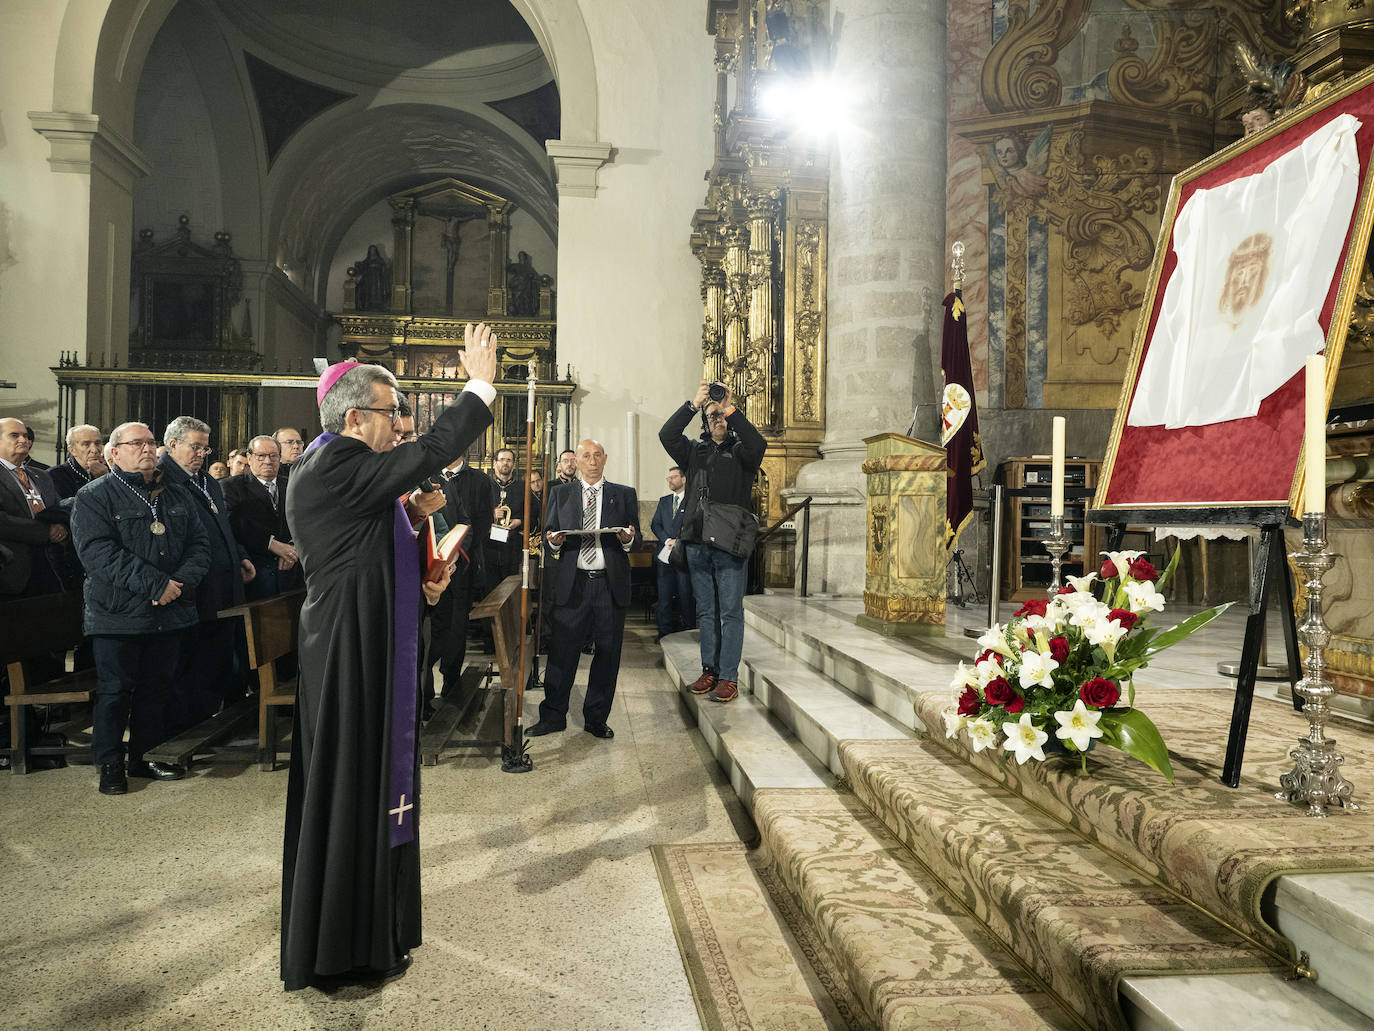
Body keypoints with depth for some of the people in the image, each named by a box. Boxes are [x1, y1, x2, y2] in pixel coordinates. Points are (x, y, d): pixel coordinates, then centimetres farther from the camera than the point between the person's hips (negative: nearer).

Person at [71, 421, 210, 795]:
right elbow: (98, 553, -17)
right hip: (118, 614, -5)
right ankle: (109, 764, 19)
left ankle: (144, 756, 26)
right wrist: (156, 584, -22)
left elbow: (199, 545, 7)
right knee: (115, 690, 4)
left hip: (170, 613, 5)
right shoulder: (94, 496, -4)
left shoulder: (177, 496, 12)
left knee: (157, 688, 12)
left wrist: (181, 582, -13)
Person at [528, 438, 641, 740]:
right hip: (570, 584, 0)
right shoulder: (560, 493, 13)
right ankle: (554, 716, 16)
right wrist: (553, 541, -12)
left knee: (608, 653, 5)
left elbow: (636, 539, 7)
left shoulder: (624, 495, 11)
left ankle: (596, 718, 18)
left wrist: (628, 539, -15)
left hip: (610, 585, 0)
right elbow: (548, 535, 10)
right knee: (561, 652, 2)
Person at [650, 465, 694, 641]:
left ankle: (688, 632, 8)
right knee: (664, 596, 4)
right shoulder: (664, 501, 17)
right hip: (665, 555, 4)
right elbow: (655, 524, 11)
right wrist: (667, 540, -6)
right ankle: (665, 634, 10)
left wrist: (679, 542, -13)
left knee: (686, 597, -1)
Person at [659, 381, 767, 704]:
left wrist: (731, 410, -19)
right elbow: (667, 435, -2)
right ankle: (709, 670, 20)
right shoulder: (695, 451, 13)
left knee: (731, 613, -2)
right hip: (697, 544, 4)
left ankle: (728, 677, 3)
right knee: (706, 612, 11)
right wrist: (693, 404, -11)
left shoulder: (741, 451, 5)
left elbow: (758, 444, -18)